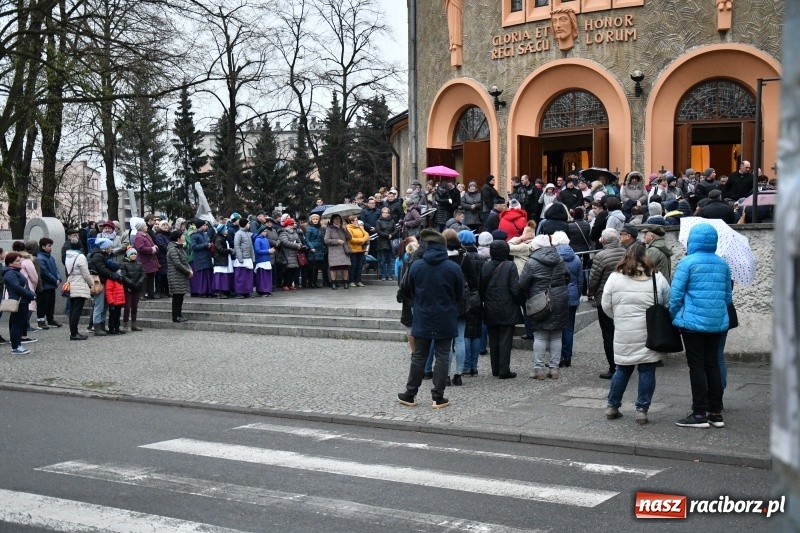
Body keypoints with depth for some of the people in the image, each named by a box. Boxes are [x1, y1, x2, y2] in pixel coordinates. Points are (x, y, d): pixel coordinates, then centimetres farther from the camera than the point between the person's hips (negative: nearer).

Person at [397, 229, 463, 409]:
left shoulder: (416, 266, -7)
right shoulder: (453, 268, -10)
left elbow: (407, 291, 5)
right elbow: (459, 293, 3)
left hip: (422, 319, 1)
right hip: (445, 320, -1)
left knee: (419, 356, 11)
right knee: (442, 357, 6)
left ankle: (410, 394, 16)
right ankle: (438, 397, 7)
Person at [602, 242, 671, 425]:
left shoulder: (614, 278, -2)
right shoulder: (657, 278, -2)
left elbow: (606, 306, 3)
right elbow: (669, 305, 3)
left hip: (623, 334, 2)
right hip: (649, 334, -1)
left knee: (622, 369, 14)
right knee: (647, 371, 6)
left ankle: (612, 406, 20)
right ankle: (642, 409, 7)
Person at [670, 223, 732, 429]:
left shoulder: (687, 262, -10)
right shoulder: (722, 264, 7)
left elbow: (676, 295, -11)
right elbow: (728, 296, 13)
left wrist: (675, 317, 2)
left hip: (693, 321, -5)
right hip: (717, 322, 5)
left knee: (697, 366, 0)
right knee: (713, 365, 12)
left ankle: (699, 414, 1)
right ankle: (716, 412, 15)